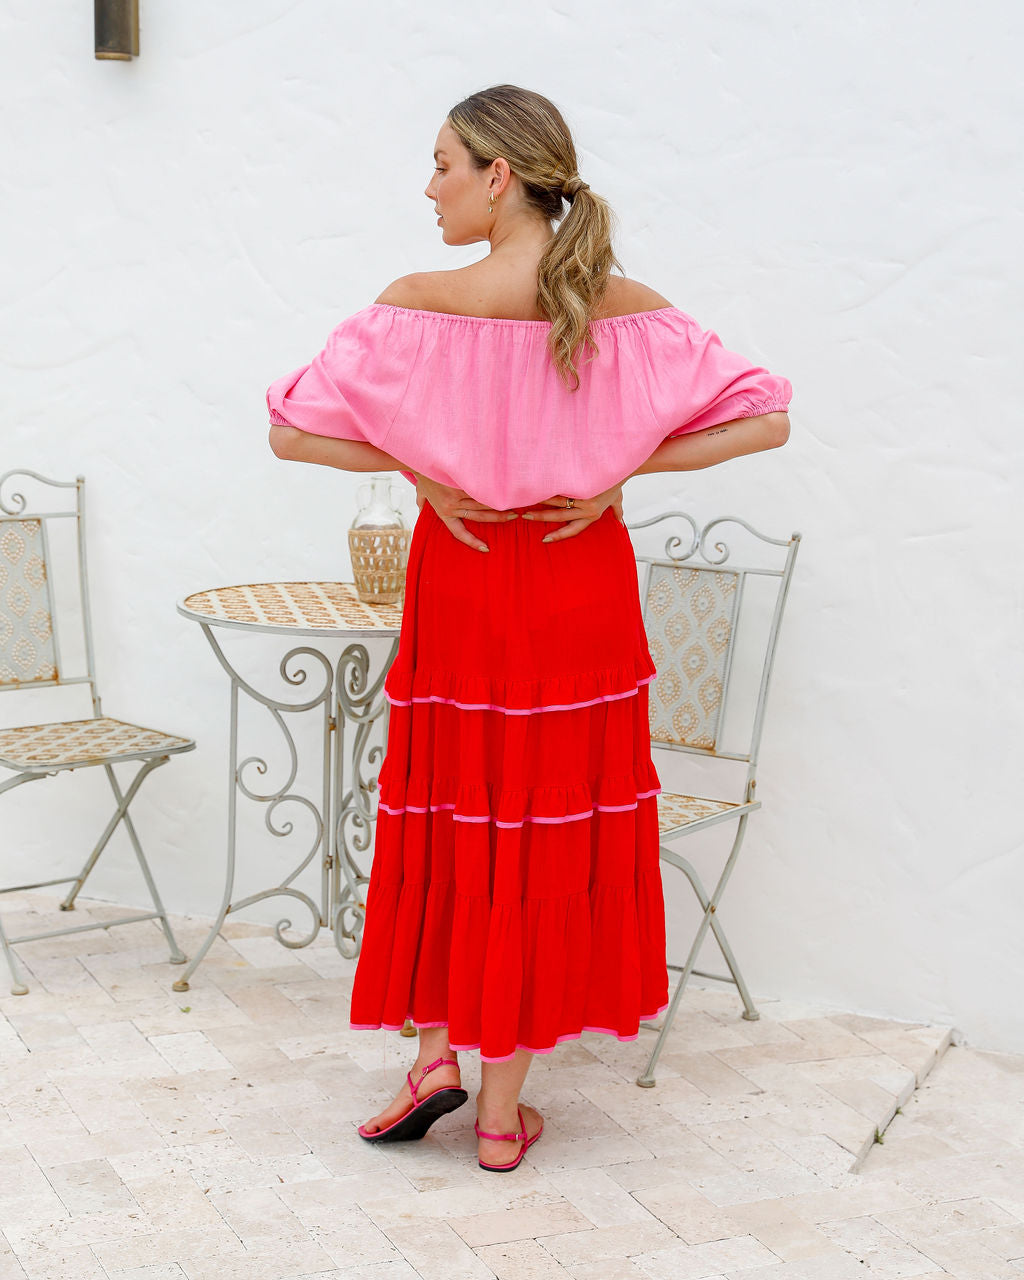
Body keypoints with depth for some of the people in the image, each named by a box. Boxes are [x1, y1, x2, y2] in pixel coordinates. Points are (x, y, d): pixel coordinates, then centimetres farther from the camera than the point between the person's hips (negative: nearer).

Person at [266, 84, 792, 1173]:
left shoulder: (416, 308, -11)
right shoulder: (631, 313, -7)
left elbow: (291, 430, -11)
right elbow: (764, 418, -6)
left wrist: (423, 473, -6)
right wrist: (619, 472, -7)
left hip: (460, 582, -1)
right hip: (582, 593, 1)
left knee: (449, 809, 17)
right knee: (551, 823, 9)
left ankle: (436, 1053, 13)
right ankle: (502, 1106, 17)